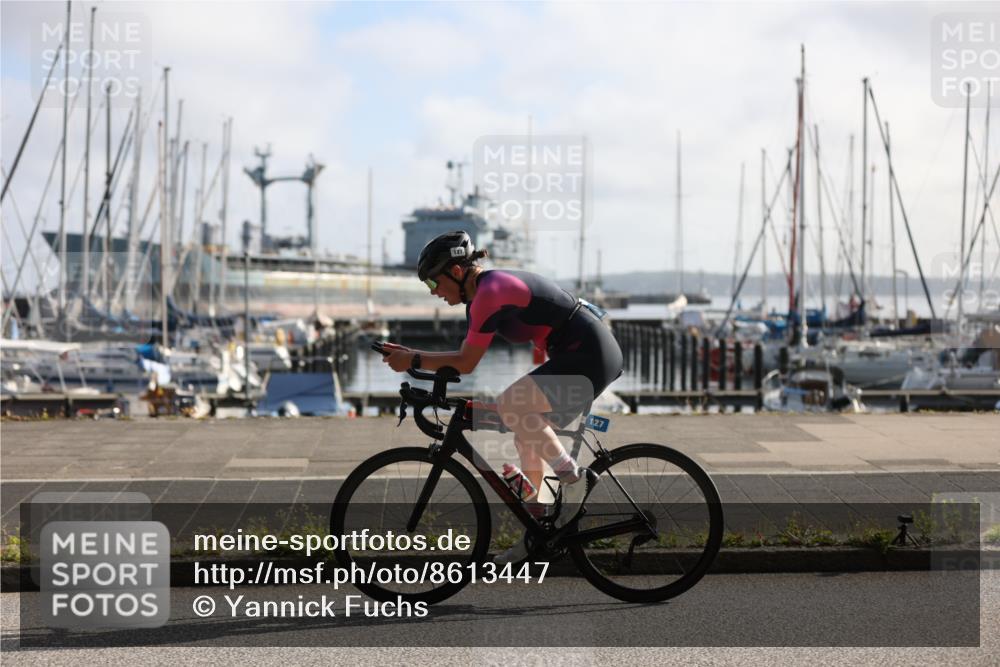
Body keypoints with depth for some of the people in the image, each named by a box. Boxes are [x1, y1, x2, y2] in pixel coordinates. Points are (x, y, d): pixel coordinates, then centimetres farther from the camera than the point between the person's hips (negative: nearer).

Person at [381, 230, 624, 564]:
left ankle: (574, 477, -10)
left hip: (591, 355, -11)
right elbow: (464, 357, 17)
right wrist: (409, 353, 11)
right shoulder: (484, 292, 13)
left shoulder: (490, 292, -18)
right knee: (527, 434, 13)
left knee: (509, 406, -22)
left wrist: (413, 361, -7)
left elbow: (465, 364, -16)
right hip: (586, 353, 11)